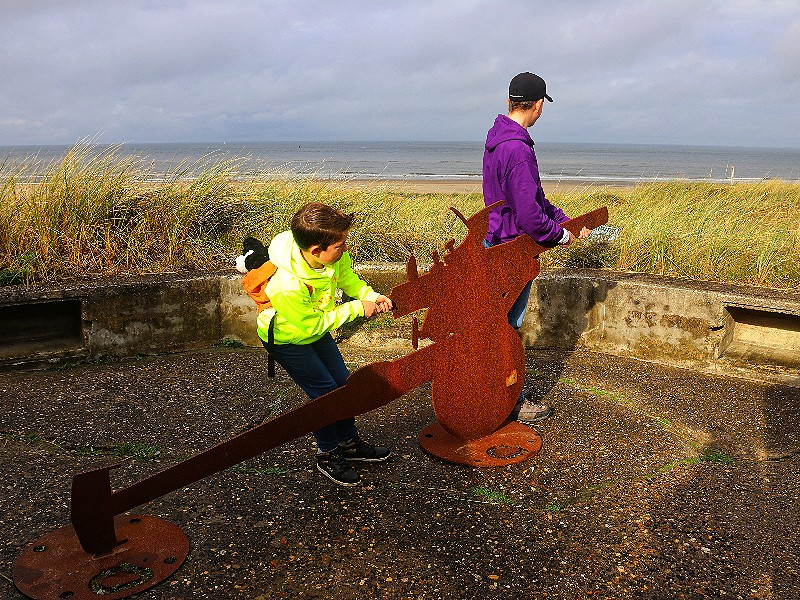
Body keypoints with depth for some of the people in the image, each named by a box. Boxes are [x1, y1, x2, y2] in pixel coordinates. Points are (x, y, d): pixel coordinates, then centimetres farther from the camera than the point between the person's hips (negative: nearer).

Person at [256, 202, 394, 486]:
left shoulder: (334, 255, -24)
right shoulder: (287, 286, -42)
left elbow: (347, 276, 0)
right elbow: (312, 325, -28)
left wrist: (370, 296, -18)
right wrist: (356, 308, -26)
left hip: (315, 329, 7)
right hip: (286, 337, -7)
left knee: (342, 382, 11)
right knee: (324, 390, -8)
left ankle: (350, 443, 32)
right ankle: (328, 455, 14)